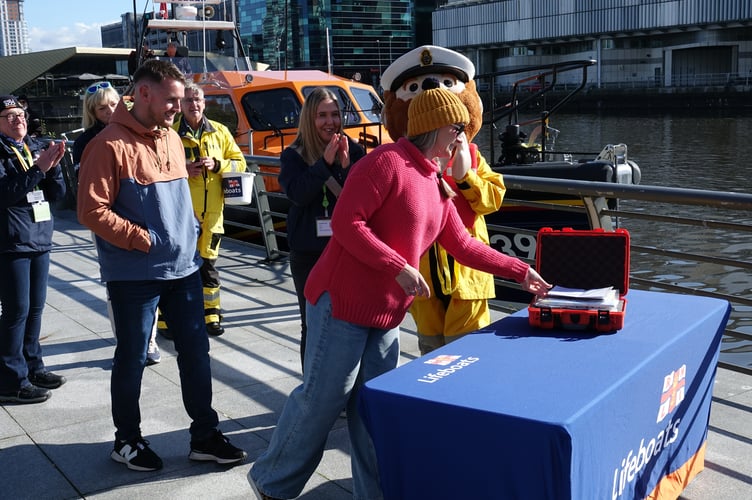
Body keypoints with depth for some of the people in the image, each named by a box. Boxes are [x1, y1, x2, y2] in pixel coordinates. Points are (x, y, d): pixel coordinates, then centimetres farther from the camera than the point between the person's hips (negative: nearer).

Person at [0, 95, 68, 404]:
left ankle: (31, 366, 25)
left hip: (40, 240, 7)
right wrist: (37, 168, -22)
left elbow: (57, 193, 10)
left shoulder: (35, 148, 13)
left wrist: (53, 167, -7)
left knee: (36, 307, 13)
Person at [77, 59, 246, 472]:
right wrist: (144, 239, -17)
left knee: (195, 351, 10)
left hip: (184, 267, 7)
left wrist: (188, 228, 8)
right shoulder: (110, 144, -14)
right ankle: (127, 440, 25)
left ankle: (205, 436, 23)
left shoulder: (171, 138, 10)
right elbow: (92, 211, -17)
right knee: (132, 359, 7)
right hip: (134, 276, -7)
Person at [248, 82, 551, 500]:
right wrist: (400, 269, -22)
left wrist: (520, 271, 15)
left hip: (386, 313, 9)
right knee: (324, 399, -1)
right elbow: (346, 223, -20)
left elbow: (462, 244, 17)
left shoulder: (435, 183, 14)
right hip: (343, 301, -8)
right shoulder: (386, 162, -14)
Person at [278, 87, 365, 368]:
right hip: (309, 253, -1)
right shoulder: (293, 156, 0)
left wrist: (347, 166, -17)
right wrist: (325, 162, -21)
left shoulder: (353, 150, 3)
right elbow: (297, 193, -14)